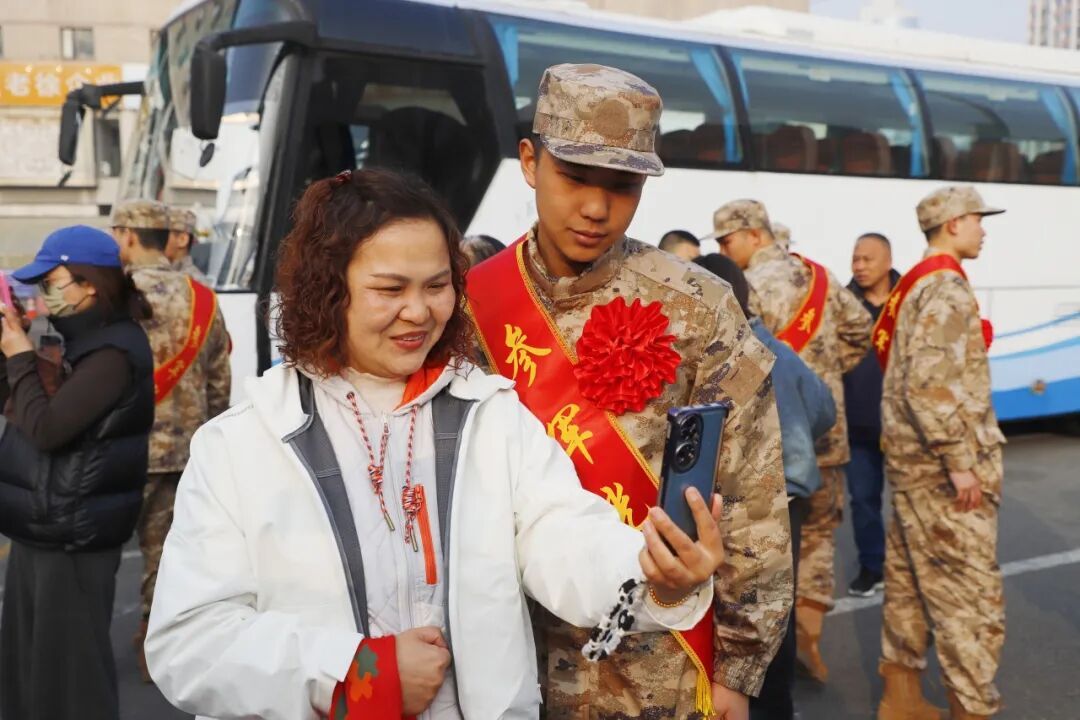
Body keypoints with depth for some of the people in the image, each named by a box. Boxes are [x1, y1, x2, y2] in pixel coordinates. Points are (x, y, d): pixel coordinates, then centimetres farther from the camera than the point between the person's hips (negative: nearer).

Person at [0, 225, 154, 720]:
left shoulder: (114, 352, -20)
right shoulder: (76, 340, 9)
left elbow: (45, 428, -24)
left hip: (74, 538, -9)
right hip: (43, 528, 9)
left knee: (69, 670, 4)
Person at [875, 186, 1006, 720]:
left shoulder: (915, 284, 14)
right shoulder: (946, 288, -15)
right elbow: (930, 385, -25)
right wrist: (961, 461, -21)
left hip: (913, 456, 10)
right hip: (939, 463, -10)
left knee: (911, 580, 15)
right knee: (969, 594, -1)